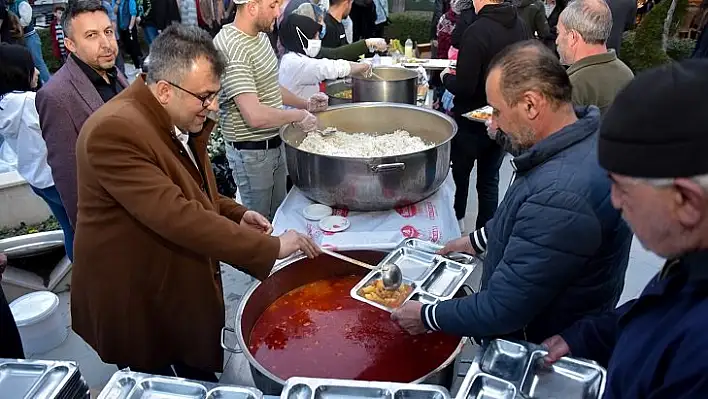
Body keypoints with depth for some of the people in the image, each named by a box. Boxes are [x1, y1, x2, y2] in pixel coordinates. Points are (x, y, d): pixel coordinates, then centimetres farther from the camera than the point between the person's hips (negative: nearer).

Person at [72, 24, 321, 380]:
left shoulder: (180, 121, 1)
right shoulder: (113, 131, -28)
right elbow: (175, 216, -35)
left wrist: (234, 213, -2)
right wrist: (270, 247, -33)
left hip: (189, 291, 8)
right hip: (138, 307, -8)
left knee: (203, 382, 23)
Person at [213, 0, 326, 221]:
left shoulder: (260, 36, 5)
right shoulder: (231, 47, -25)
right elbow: (255, 116, -31)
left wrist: (305, 103, 6)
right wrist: (299, 115, -18)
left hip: (275, 143, 9)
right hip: (250, 151, -9)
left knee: (279, 213, 22)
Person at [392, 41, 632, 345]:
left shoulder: (559, 197, -38)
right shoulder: (583, 134, -7)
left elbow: (502, 311, -29)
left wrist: (426, 318, -17)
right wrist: (477, 241, 11)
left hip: (539, 352, -7)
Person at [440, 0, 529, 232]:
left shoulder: (477, 31, -23)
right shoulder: (520, 26, -3)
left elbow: (463, 87, -24)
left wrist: (446, 77, -5)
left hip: (472, 119, -5)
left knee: (459, 174, 16)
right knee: (489, 179, 16)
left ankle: (455, 225, 32)